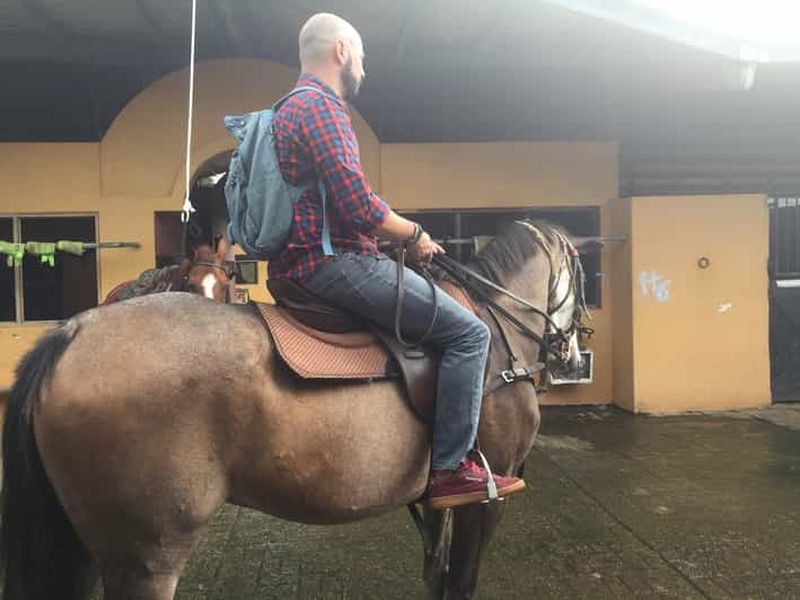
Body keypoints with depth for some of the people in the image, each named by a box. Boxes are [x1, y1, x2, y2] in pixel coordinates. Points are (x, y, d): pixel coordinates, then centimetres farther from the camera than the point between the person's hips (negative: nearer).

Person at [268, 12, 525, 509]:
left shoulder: (295, 107, 22)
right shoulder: (321, 105, -11)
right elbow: (359, 206, -22)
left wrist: (403, 235, 15)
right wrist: (415, 235, -5)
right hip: (332, 262, -11)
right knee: (469, 332, -8)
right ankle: (450, 468, -6)